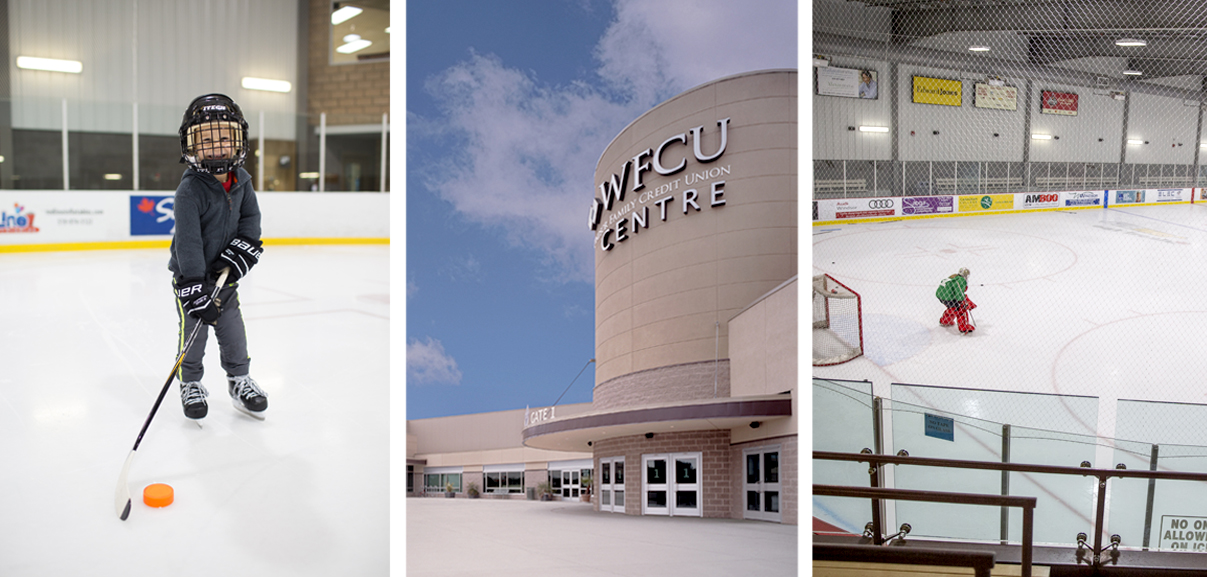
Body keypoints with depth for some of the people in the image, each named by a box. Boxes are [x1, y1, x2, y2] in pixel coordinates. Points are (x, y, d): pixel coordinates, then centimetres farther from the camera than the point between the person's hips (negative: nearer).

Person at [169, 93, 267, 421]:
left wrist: (241, 249, -12)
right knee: (193, 328, -3)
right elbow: (188, 241, -29)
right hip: (191, 274, -5)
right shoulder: (190, 190, -24)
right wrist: (195, 289, -33)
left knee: (233, 326, 7)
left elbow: (251, 216, 5)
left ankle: (239, 379, 23)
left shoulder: (241, 180, -5)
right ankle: (190, 386, 17)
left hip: (225, 271, 5)